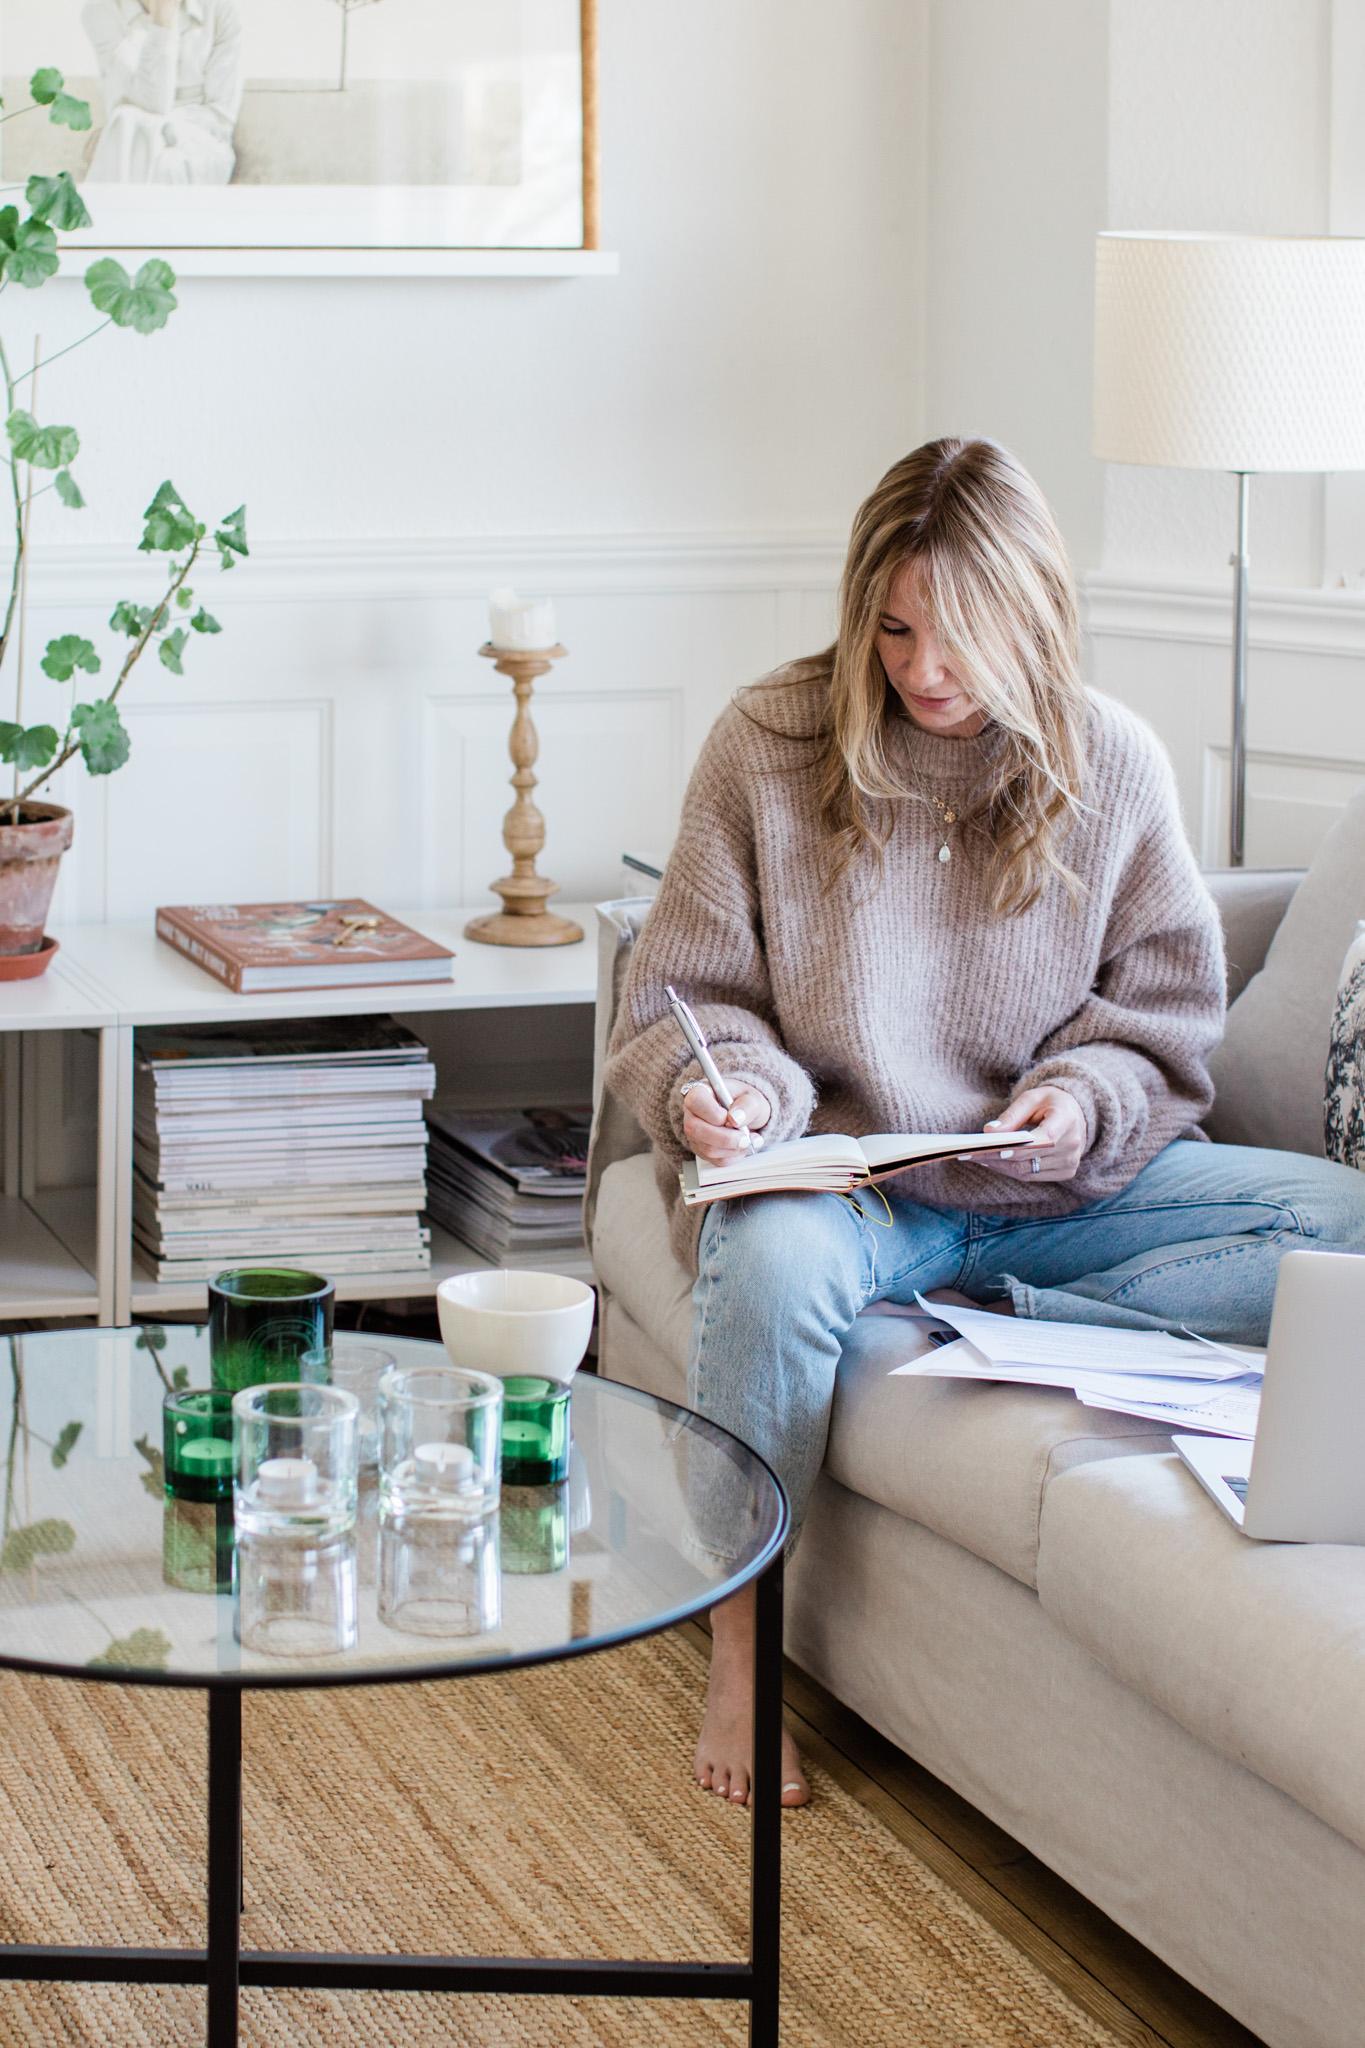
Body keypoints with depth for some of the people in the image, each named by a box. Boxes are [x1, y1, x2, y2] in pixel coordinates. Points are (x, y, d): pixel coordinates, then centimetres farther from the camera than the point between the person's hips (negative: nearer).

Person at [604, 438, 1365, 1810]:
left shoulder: (1110, 763, 1)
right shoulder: (769, 744, -3)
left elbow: (1164, 1015, 7)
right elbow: (680, 1006, 1)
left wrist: (1088, 1099, -14)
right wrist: (724, 1085, -21)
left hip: (1056, 1186, 2)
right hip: (840, 1176, -2)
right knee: (770, 1259, -39)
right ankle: (739, 1645, -20)